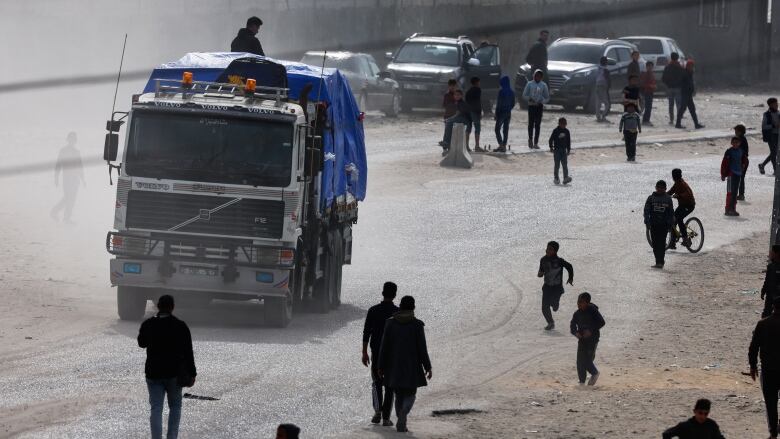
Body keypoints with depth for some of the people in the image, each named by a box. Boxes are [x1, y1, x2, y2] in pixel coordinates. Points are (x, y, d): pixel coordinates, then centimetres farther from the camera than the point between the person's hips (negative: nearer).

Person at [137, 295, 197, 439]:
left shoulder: (148, 325, -4)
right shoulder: (180, 326, -8)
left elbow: (142, 343, 16)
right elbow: (188, 352, -6)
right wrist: (192, 374, 2)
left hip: (153, 373, 1)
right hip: (174, 373, -1)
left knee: (156, 409, 1)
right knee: (175, 407, 16)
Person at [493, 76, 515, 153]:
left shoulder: (501, 91, -15)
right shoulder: (511, 92, 5)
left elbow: (498, 103, -15)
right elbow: (513, 104, 10)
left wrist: (496, 114, -9)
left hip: (501, 112, -6)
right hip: (508, 113, 6)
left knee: (497, 129, 2)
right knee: (505, 130, 9)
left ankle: (501, 145, -9)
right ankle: (504, 146, 9)